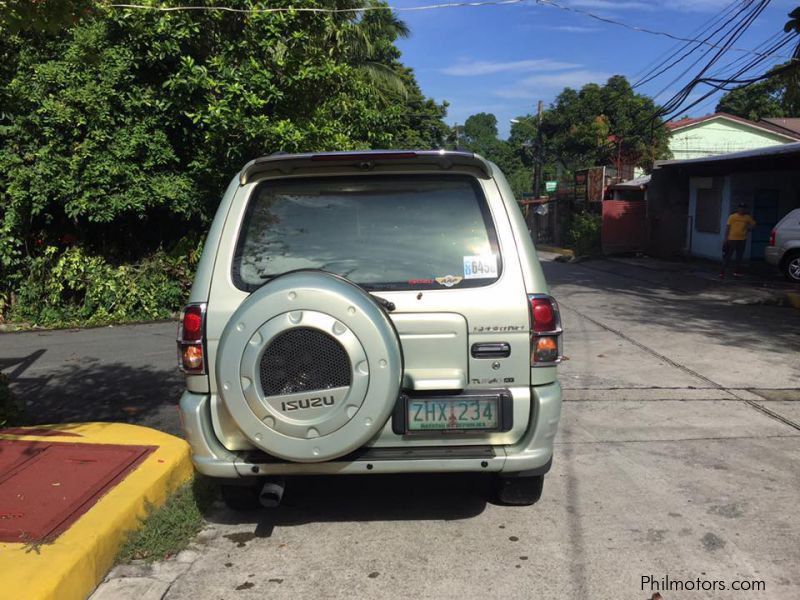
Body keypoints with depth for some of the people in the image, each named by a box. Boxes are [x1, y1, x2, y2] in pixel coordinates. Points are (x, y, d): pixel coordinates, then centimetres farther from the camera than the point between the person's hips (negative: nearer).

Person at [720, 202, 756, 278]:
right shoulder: (732, 217, -2)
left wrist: (749, 228, -2)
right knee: (728, 256, -3)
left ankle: (737, 272, 16)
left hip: (742, 240, 4)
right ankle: (722, 271, -1)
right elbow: (728, 228, -2)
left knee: (739, 257, 9)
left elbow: (753, 224, 20)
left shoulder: (748, 217, 7)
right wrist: (726, 239, -5)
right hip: (732, 239, -4)